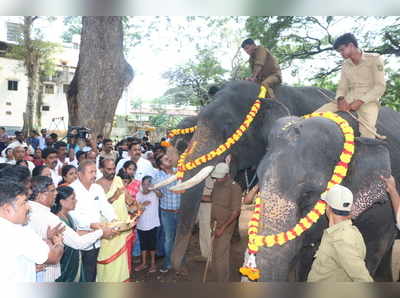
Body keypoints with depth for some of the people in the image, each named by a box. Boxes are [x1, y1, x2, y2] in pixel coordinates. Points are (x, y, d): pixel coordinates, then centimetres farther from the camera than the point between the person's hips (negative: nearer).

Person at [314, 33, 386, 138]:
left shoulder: (374, 59, 1)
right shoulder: (345, 65, 17)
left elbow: (380, 87, -7)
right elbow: (342, 87, 13)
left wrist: (360, 101, -17)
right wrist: (340, 99, -11)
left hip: (368, 100, -5)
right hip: (348, 100, 5)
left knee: (367, 130, -36)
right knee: (318, 114, -18)